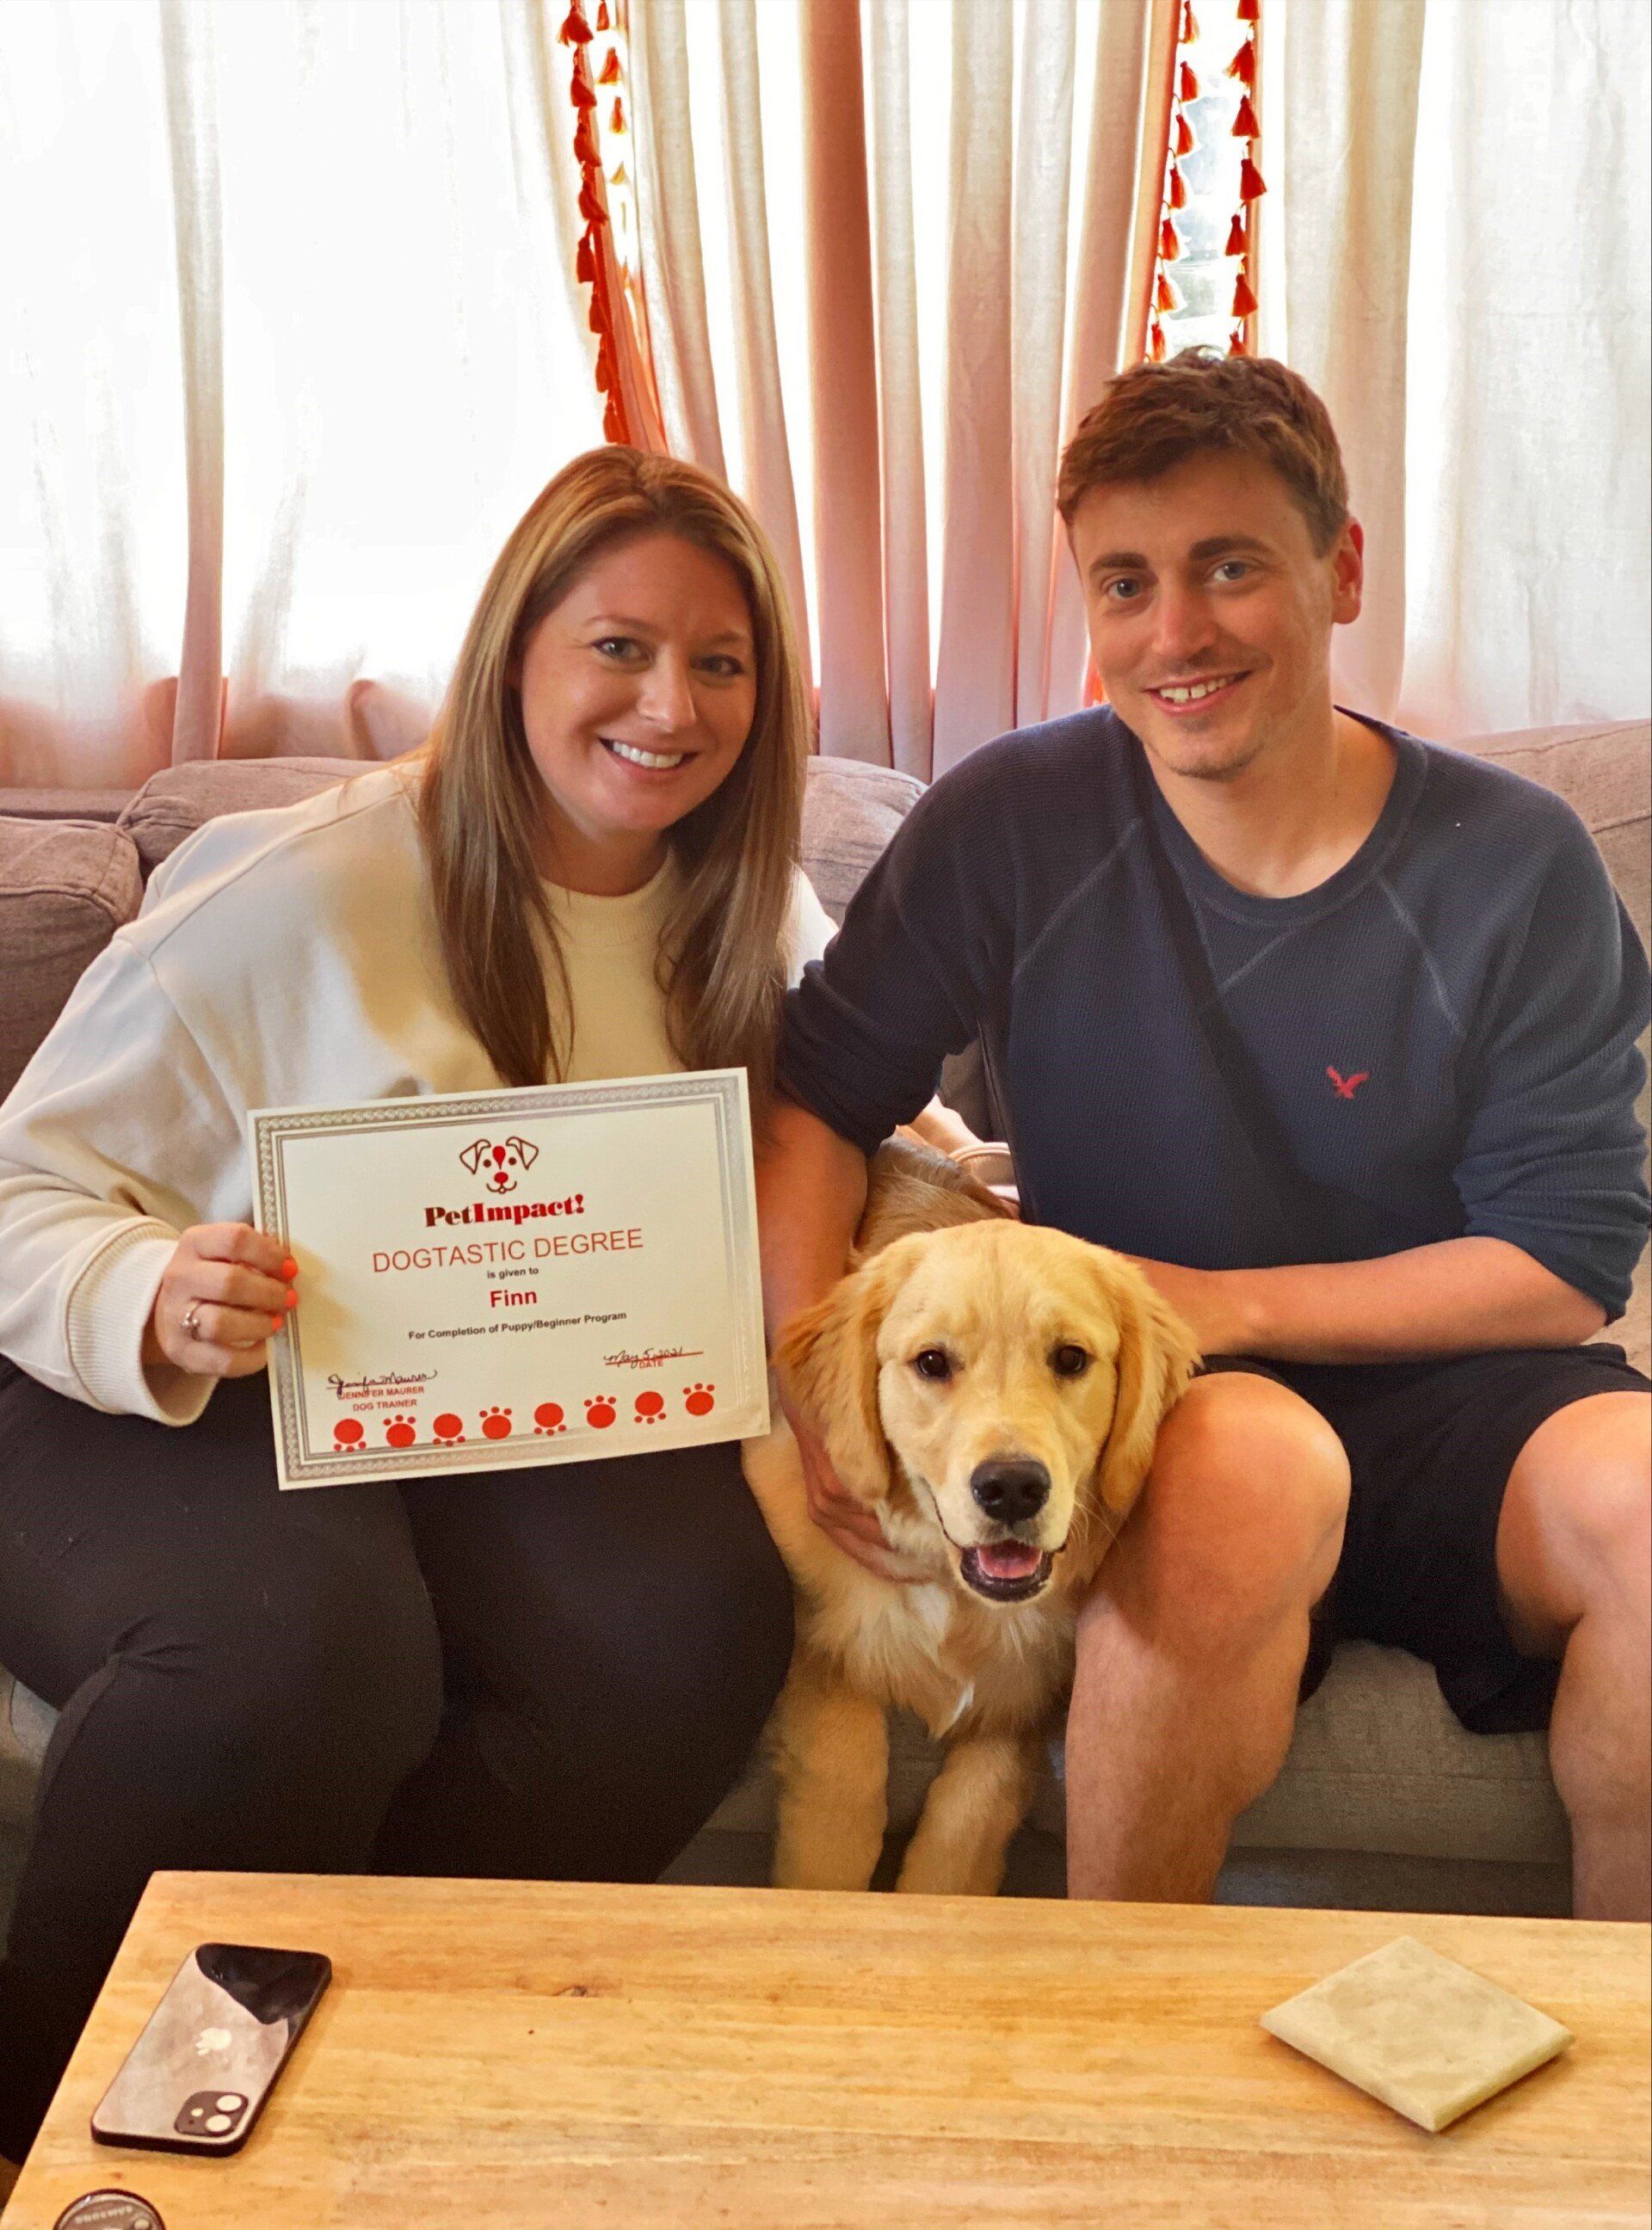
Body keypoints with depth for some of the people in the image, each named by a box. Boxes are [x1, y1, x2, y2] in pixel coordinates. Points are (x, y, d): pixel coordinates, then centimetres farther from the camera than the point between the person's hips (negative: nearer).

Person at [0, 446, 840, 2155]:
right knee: (299, 1635, -37)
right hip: (172, 1410, -4)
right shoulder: (302, 885, -11)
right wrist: (154, 1307, -31)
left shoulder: (751, 913, 7)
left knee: (705, 1614, -28)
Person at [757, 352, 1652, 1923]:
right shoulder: (1011, 820, -3)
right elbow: (819, 1092, 0)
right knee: (1253, 1465, -35)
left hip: (1444, 1392, 2)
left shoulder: (1513, 864, -4)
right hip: (1147, 1414, -1)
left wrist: (1216, 1303, -13)